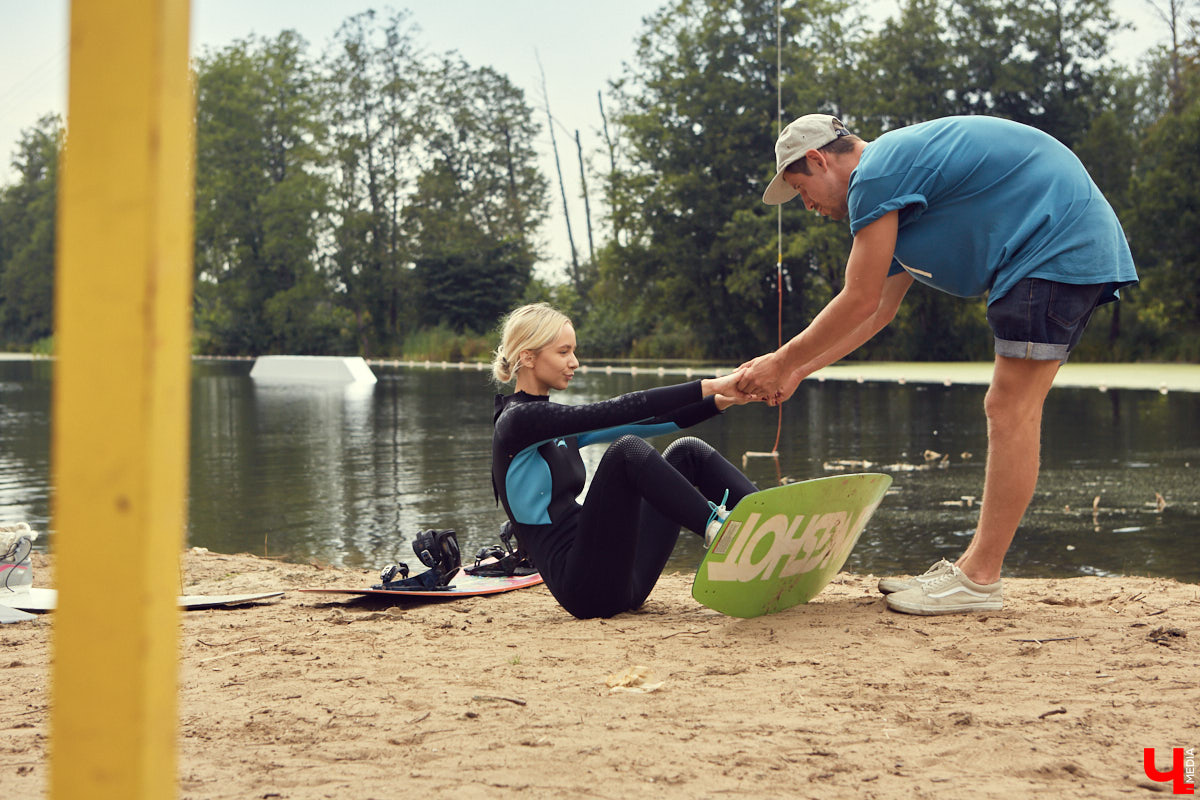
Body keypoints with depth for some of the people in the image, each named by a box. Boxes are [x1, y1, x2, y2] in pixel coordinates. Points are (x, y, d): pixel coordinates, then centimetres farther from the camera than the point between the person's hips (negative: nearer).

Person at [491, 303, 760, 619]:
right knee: (628, 450, -26)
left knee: (687, 452, 1)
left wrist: (719, 401, 5)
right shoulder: (518, 420, -9)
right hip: (586, 587, -9)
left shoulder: (560, 431, 19)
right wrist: (707, 387, -19)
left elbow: (642, 423, 15)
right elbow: (614, 411, -18)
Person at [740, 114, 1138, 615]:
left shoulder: (875, 175, -11)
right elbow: (879, 310, 25)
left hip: (1056, 248, -11)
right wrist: (797, 371, 24)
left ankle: (979, 580, -8)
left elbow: (858, 302, -10)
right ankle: (974, 567, 12)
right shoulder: (901, 167, 22)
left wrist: (781, 362, 1)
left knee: (1012, 409, -10)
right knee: (1010, 410, 9)